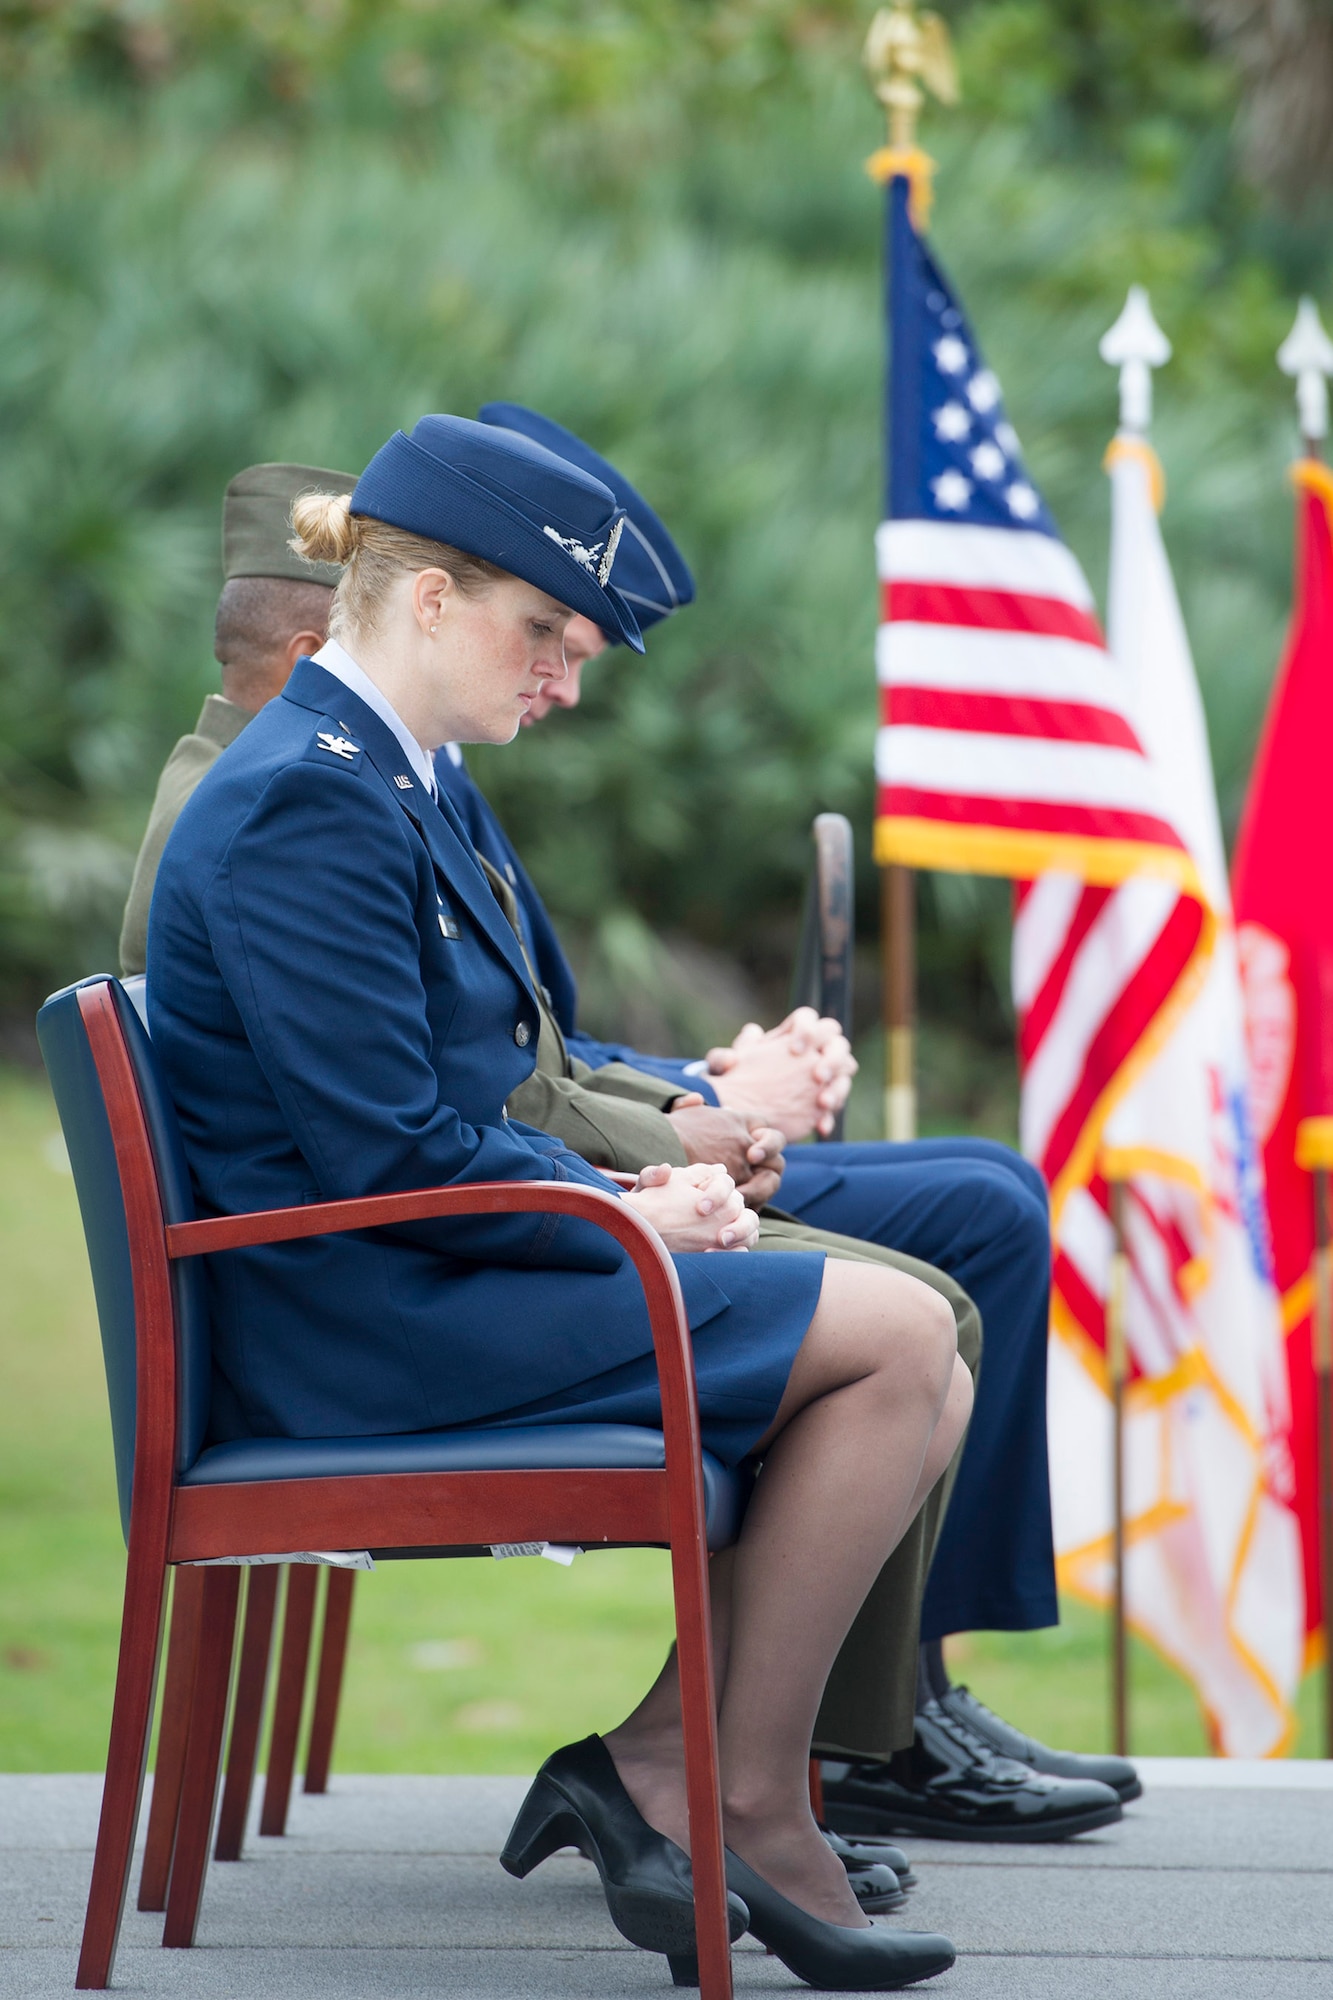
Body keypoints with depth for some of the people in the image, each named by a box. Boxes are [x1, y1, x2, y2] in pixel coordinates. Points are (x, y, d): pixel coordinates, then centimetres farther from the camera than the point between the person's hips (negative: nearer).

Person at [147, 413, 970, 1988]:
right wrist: (628, 1214, -11)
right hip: (368, 1332, -10)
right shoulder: (309, 804, -16)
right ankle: (745, 1796, -6)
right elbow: (387, 1155, -21)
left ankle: (665, 1759, -2)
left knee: (915, 1378, 2)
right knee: (898, 1335, -14)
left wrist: (628, 1186, 4)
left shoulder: (379, 783, 16)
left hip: (423, 1283, 10)